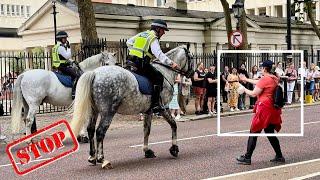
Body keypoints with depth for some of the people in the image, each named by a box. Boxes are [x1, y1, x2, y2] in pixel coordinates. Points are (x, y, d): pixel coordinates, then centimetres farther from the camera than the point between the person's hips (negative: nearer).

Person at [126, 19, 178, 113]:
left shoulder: (141, 34, 20)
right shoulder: (154, 39, -6)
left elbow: (129, 42, 27)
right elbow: (159, 54, -20)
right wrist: (171, 63, -25)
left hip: (131, 62, 9)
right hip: (141, 65, -9)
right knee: (158, 77, -6)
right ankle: (155, 103, -13)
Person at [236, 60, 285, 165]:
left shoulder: (264, 79, -16)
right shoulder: (275, 78, 9)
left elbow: (253, 94, -12)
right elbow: (258, 83, 23)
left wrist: (244, 89, 5)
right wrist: (246, 79, 31)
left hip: (264, 108, -8)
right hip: (273, 109, 8)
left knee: (254, 132, 0)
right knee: (270, 133, 17)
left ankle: (247, 158, 5)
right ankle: (279, 156, 17)